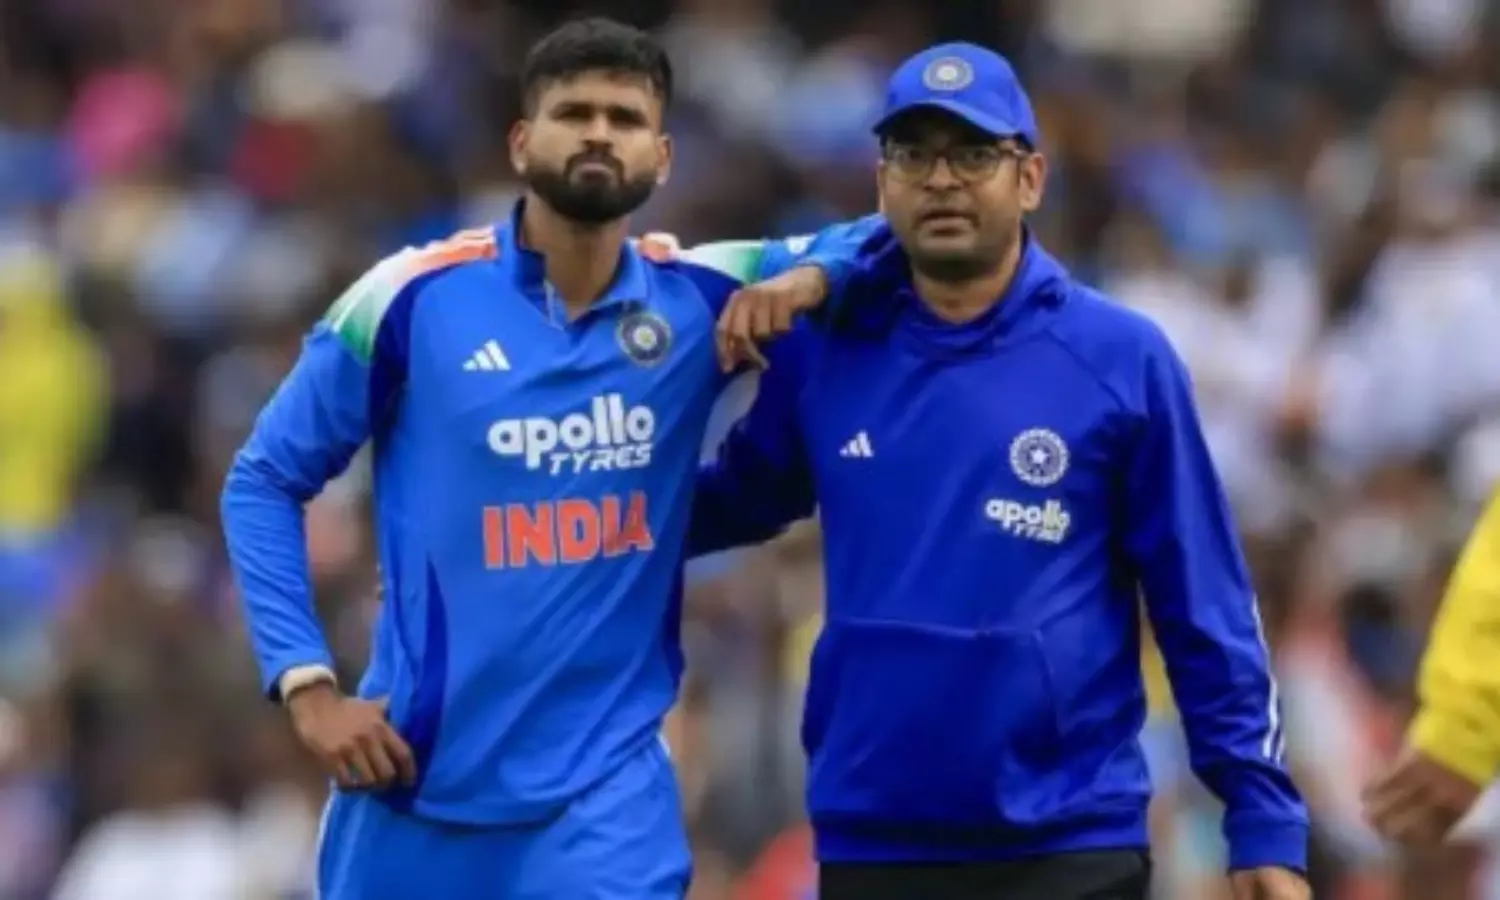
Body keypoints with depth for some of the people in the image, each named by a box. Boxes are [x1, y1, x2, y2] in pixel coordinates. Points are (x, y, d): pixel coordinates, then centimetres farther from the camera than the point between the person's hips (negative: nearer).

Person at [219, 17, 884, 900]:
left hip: (607, 784, 0)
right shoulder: (416, 297, -6)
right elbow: (264, 482, 2)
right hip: (414, 778, 0)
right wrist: (307, 683, -7)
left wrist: (810, 276, -10)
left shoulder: (697, 300, 0)